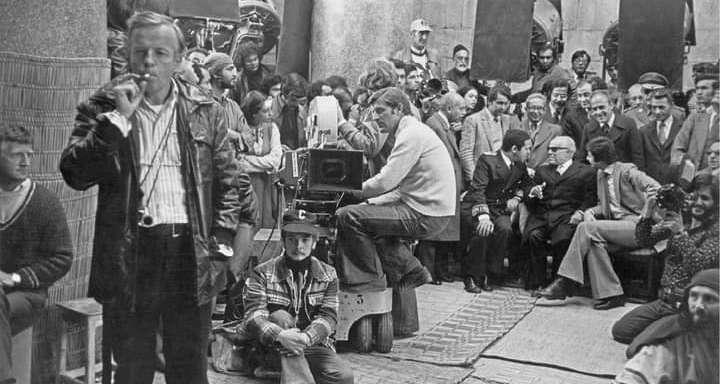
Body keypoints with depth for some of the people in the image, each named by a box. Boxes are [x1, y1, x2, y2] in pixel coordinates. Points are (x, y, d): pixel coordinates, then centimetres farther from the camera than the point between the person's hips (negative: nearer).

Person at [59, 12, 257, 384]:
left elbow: (228, 180, 9)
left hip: (191, 252, 1)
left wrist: (221, 241, -1)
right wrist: (119, 117, -14)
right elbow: (75, 173, -8)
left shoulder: (206, 111, 7)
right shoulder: (103, 106, 4)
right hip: (128, 253, 0)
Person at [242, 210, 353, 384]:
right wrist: (280, 335, -36)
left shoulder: (328, 275, 6)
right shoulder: (262, 274, -1)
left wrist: (306, 337, -29)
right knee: (280, 317, -33)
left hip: (314, 346, 1)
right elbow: (253, 317, -14)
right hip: (274, 349, -1)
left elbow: (328, 317, -6)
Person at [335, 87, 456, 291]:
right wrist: (371, 202, 9)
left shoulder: (412, 134, -13)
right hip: (426, 210, 10)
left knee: (348, 216, -14)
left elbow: (385, 182, -19)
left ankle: (370, 278, 1)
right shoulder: (412, 132, 19)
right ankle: (410, 270, 17)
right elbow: (400, 187, 20)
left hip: (426, 215, -10)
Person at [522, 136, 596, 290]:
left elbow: (591, 198, 4)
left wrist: (580, 212, -14)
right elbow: (529, 202, 21)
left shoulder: (586, 171, 15)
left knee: (562, 239, -32)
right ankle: (535, 283, -20)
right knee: (534, 237, -28)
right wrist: (532, 193, -2)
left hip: (566, 217, -3)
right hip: (541, 215, 3)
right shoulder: (541, 170, 26)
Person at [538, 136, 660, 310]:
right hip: (619, 225, 7)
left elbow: (655, 188, -17)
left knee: (587, 227, -24)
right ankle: (610, 294, -21)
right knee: (594, 242, -24)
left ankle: (564, 284, -22)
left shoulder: (626, 171, -7)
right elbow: (603, 206, 22)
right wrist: (588, 212, 2)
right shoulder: (601, 174, 17)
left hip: (636, 226, -7)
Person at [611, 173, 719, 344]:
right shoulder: (676, 218, 8)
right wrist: (647, 217, -14)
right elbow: (644, 241, 3)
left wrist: (680, 233, -27)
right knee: (620, 331, -3)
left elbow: (697, 266, -21)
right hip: (663, 301, 6)